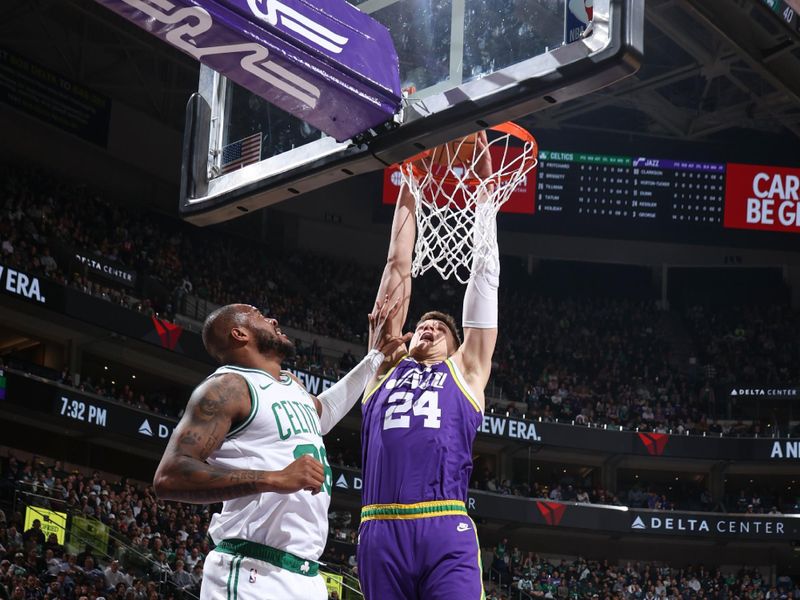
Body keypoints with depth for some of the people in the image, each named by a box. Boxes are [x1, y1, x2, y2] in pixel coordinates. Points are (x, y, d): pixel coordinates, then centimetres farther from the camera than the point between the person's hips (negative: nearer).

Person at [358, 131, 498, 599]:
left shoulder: (465, 371, 21)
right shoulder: (387, 367, 25)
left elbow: (484, 274, 22)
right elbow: (399, 267, 26)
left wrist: (484, 187, 23)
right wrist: (408, 185, 28)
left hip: (446, 532, -2)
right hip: (380, 532, 2)